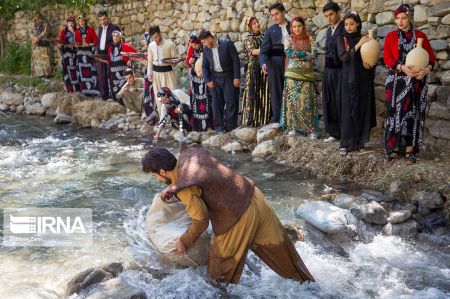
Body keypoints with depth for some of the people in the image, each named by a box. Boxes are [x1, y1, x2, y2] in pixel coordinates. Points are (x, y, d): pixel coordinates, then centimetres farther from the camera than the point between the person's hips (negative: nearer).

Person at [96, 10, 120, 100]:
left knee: (111, 76, -4)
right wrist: (98, 53, 12)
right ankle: (104, 95, 14)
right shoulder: (100, 28, 14)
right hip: (100, 55, 7)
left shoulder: (114, 28, -7)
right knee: (101, 76, 6)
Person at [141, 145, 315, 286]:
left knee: (222, 262, 15)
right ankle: (306, 283, 40)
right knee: (278, 247, 24)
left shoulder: (184, 188, -20)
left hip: (239, 217, -9)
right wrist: (171, 188, 24)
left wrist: (184, 242, 1)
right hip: (254, 197, 9)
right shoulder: (189, 154, 2)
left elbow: (201, 221, -16)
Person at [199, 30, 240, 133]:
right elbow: (204, 66, 9)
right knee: (217, 103, 2)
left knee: (231, 102, -2)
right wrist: (207, 81, -2)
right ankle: (219, 127, 10)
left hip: (229, 77, -3)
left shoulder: (227, 44, -10)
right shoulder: (206, 49, 4)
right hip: (214, 78, 4)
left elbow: (235, 60, -8)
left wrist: (237, 77, -11)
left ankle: (231, 126, 7)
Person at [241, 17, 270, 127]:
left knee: (265, 93, 0)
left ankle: (264, 118, 4)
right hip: (253, 69, -4)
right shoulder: (248, 39, 6)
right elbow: (253, 51, -9)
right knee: (253, 93, -6)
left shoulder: (264, 37, 17)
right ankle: (252, 120, -4)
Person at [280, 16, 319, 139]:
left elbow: (314, 54, -5)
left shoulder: (309, 39, 8)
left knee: (307, 101, -5)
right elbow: (288, 53, -10)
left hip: (306, 74, 0)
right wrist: (306, 53, -8)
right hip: (292, 75, 0)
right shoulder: (289, 39, 6)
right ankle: (293, 127, 7)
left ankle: (311, 129, -4)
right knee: (293, 101, 0)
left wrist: (297, 54, -11)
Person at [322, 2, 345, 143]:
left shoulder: (345, 29, -9)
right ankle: (334, 132, 16)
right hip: (328, 70, 7)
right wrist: (326, 67, 15)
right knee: (329, 102, 8)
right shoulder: (329, 30, 15)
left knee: (341, 102, -4)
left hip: (340, 71, -7)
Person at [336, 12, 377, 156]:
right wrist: (358, 45, -22)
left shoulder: (364, 38, 6)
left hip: (363, 79, 2)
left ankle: (359, 141, 15)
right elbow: (343, 57, -14)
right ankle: (346, 143, -5)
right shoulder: (342, 39, 0)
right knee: (348, 109, -6)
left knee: (363, 109, 4)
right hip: (349, 79, -2)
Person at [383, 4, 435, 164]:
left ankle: (410, 149, 8)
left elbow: (431, 56, 4)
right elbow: (387, 58, -3)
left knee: (413, 113, 1)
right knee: (395, 113, -3)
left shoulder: (420, 35, 3)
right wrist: (402, 67, -19)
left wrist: (427, 69, -16)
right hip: (397, 81, 0)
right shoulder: (391, 36, 3)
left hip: (416, 81, 0)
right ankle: (393, 147, 5)